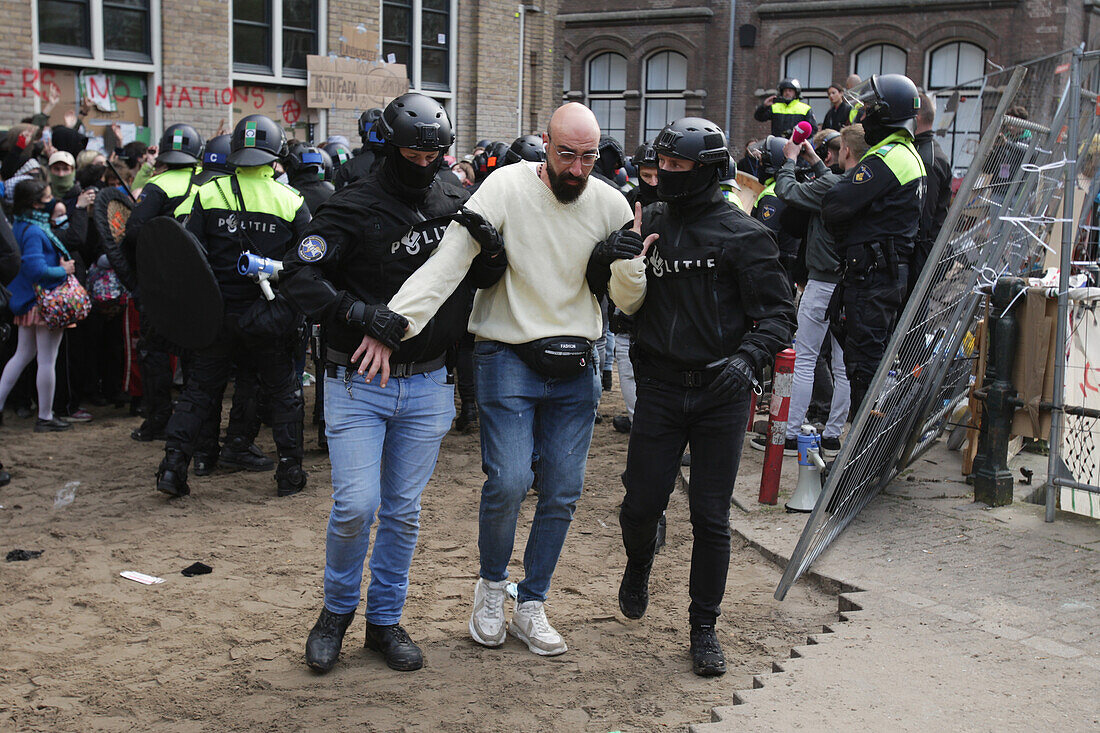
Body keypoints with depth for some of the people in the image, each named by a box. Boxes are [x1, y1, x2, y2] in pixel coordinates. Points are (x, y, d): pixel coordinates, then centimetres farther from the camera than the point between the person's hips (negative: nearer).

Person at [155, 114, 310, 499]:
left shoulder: (209, 194, -2)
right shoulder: (291, 201, -5)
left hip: (217, 312, 1)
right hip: (269, 316, -1)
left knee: (199, 388, 11)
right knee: (282, 391, 12)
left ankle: (173, 463, 7)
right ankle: (290, 470, 13)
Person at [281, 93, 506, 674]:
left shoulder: (455, 207, 5)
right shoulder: (355, 207, -8)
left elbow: (488, 279, 7)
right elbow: (298, 275, -14)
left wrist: (491, 246, -15)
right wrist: (360, 312, -25)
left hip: (426, 387, 4)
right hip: (357, 385, -4)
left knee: (403, 511, 11)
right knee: (356, 505, -9)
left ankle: (385, 620, 27)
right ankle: (338, 609, 18)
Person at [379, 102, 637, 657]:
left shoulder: (610, 204, 1)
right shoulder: (507, 187, -11)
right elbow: (449, 261, -19)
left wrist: (626, 260, -16)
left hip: (575, 367, 4)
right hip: (509, 356, -4)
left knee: (563, 491, 6)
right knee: (508, 481, -13)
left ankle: (530, 607, 23)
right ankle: (491, 585, 16)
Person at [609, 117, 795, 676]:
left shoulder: (743, 234, -6)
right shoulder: (647, 224, 5)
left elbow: (779, 311, -5)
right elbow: (625, 304, 9)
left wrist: (747, 358, -22)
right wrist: (631, 262, -11)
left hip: (721, 394, -2)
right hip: (660, 388, 3)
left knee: (711, 518, 4)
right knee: (641, 504, 5)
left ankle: (704, 627, 20)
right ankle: (638, 568, 40)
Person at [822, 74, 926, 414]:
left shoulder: (885, 159, -17)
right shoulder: (911, 156, 17)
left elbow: (835, 205, -20)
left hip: (872, 272, -10)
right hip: (895, 269, 10)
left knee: (863, 360, -5)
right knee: (875, 354, 17)